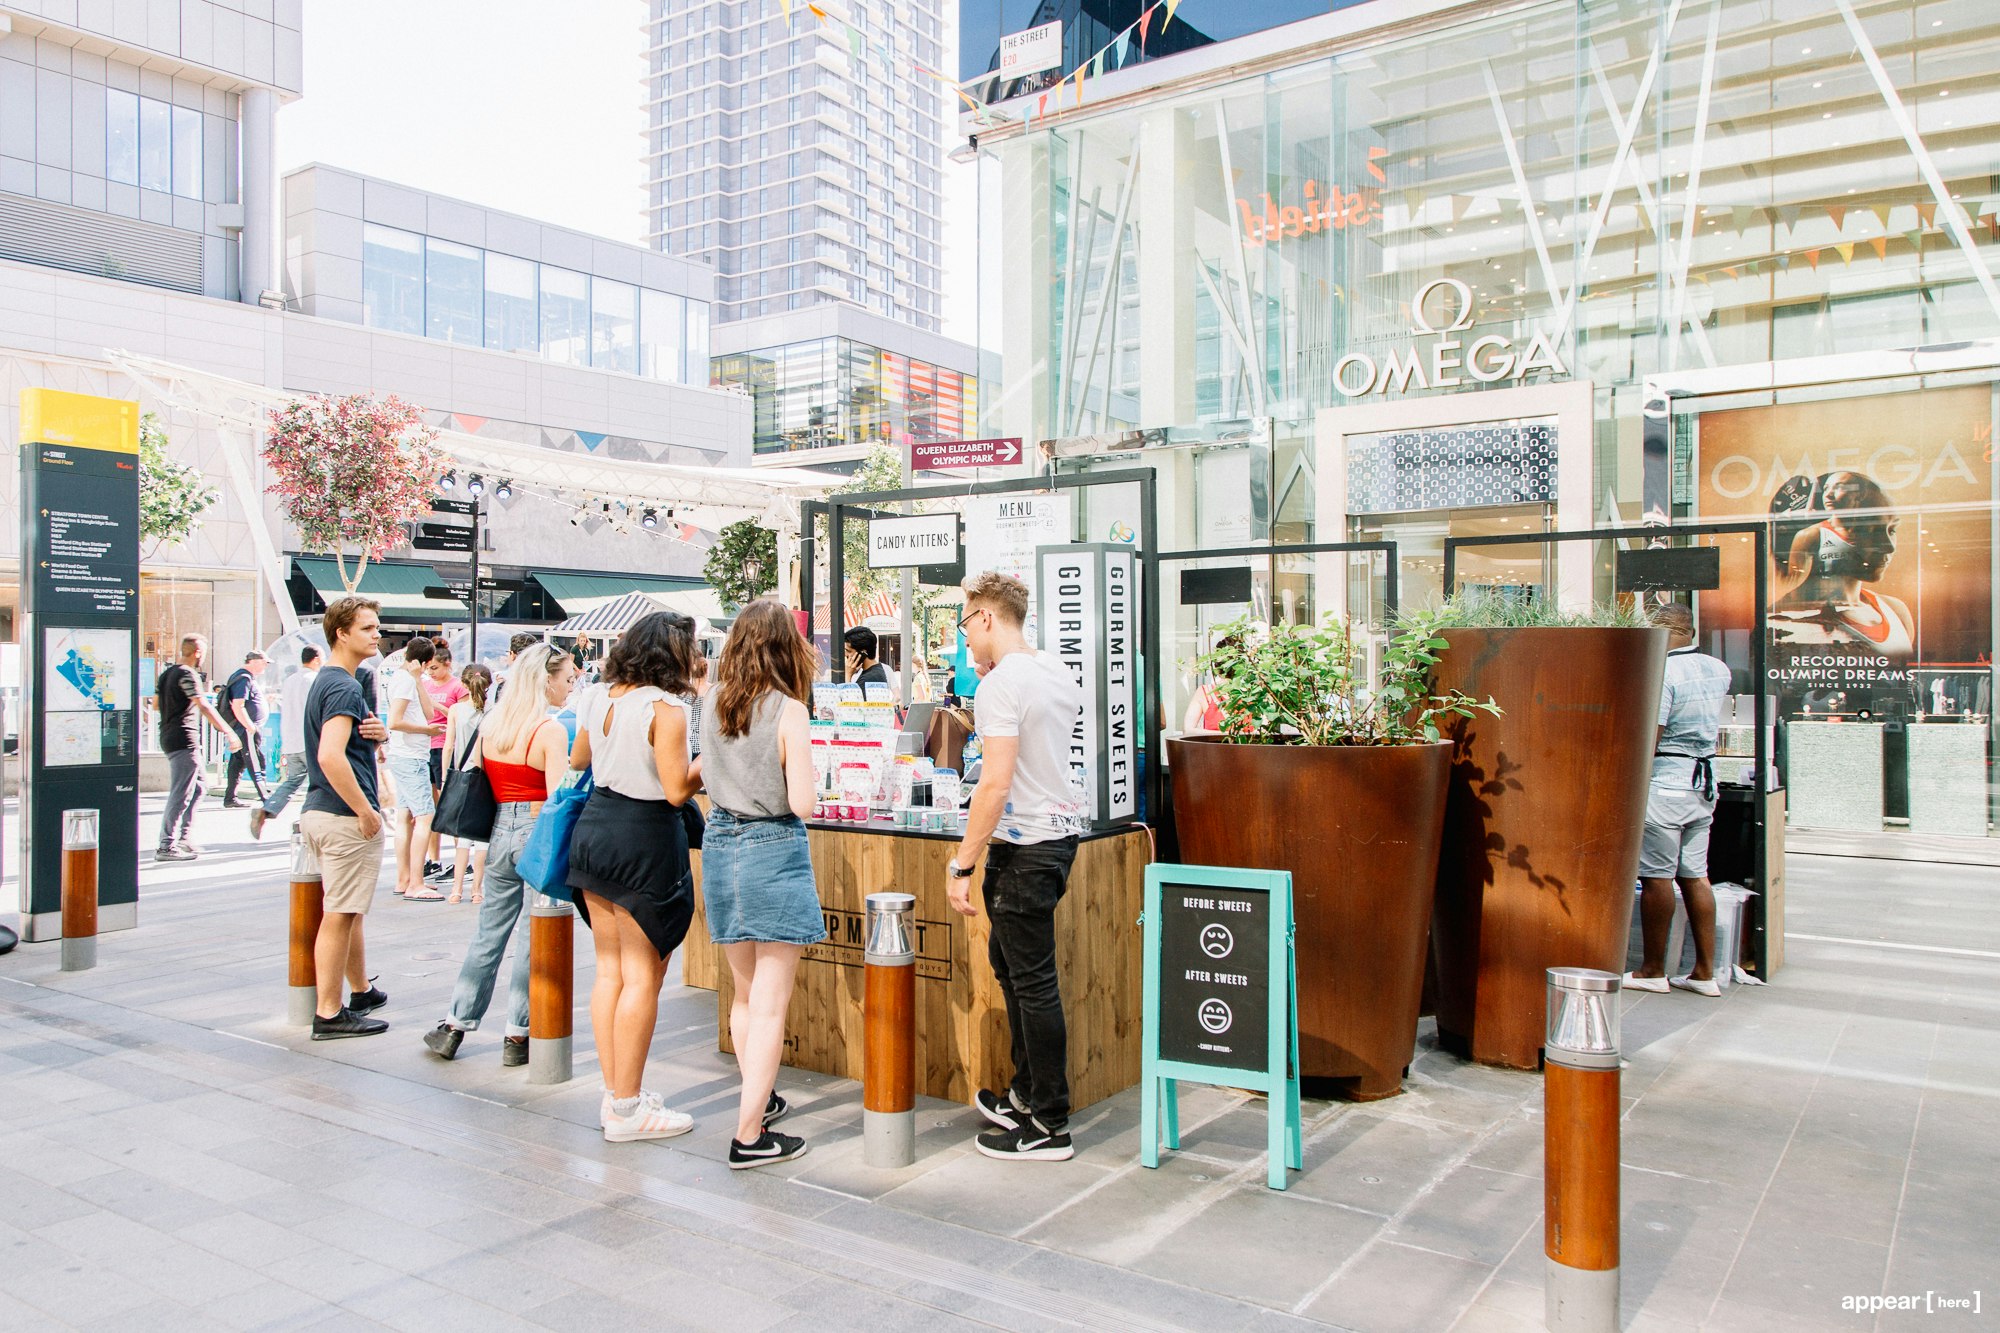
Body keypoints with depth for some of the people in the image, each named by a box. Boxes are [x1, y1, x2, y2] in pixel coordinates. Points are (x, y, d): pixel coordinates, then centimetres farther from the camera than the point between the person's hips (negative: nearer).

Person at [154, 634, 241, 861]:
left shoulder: (166, 674, 16)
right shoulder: (188, 675, -13)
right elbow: (204, 707, -20)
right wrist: (229, 732, -20)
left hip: (169, 737, 10)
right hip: (184, 739, -10)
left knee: (199, 787, 17)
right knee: (181, 794, -9)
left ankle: (182, 838, 17)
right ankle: (166, 846, -9)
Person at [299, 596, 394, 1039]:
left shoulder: (326, 682, 15)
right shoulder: (344, 687, -17)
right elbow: (330, 756, -29)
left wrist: (378, 732, -2)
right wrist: (366, 811, -22)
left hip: (322, 812, 11)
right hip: (345, 817, -10)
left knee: (348, 910, 21)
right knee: (339, 915, -3)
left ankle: (362, 992, 35)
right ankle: (329, 1014, 5)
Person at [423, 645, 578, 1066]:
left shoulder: (491, 721, 7)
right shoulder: (551, 731, -13)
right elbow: (558, 799, -18)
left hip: (500, 830, 6)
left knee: (488, 932, 16)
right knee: (533, 937, 4)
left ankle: (455, 1025, 22)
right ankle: (518, 1035, 10)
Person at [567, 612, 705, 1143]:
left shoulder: (598, 698, 7)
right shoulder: (664, 708, -16)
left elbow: (577, 761, 22)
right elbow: (677, 791, -18)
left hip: (593, 829, 8)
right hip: (644, 841, -8)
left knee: (610, 967, 14)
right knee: (643, 976, 1)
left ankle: (615, 1093, 23)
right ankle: (627, 1109, 8)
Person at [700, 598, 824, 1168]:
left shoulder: (713, 706, 1)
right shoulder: (788, 711, -15)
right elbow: (802, 804, -15)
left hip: (719, 843, 6)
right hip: (773, 850, -6)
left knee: (745, 992, 21)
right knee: (770, 1002, 1)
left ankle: (760, 1098, 36)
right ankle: (750, 1134, 4)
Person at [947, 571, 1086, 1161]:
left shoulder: (1001, 685, -18)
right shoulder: (1057, 670, 10)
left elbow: (996, 786, -23)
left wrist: (961, 864, -18)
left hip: (1024, 846, -10)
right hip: (1060, 830, 10)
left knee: (1032, 980, -2)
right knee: (1007, 961, 21)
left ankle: (1050, 1127, 8)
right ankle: (1026, 1095, 32)